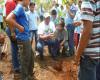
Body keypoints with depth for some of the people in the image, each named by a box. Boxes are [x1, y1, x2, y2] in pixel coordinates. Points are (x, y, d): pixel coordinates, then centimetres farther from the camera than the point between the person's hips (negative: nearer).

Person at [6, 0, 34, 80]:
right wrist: (20, 27, -21)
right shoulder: (20, 7, -18)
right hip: (23, 39, -10)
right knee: (25, 60, 4)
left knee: (30, 57, 21)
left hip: (26, 38, 10)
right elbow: (8, 19, -31)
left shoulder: (21, 8, 11)